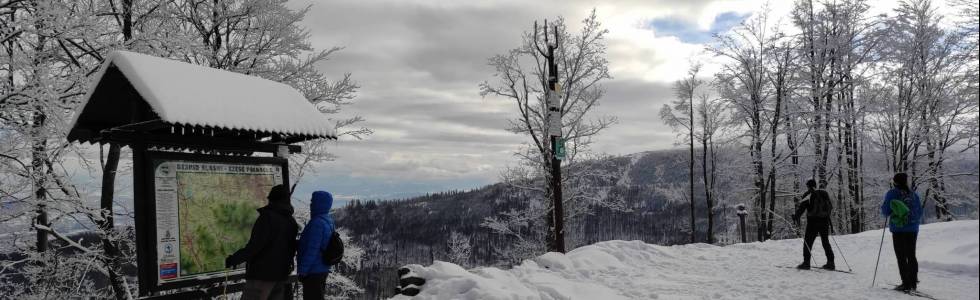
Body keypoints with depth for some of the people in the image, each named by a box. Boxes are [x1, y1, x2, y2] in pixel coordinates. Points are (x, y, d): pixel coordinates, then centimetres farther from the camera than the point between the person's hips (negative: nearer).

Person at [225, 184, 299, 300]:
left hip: (262, 274, -8)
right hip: (281, 274, 8)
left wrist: (233, 259, -11)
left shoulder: (268, 217, -13)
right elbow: (292, 248, 17)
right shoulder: (291, 221, 11)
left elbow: (254, 246, -19)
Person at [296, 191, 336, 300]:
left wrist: (303, 270, -18)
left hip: (313, 271, -10)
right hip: (322, 269, 10)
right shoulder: (328, 221, 10)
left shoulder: (317, 223, -20)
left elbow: (312, 250, -23)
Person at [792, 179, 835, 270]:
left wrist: (796, 217, -3)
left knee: (808, 242, -1)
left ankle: (806, 262, -6)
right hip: (824, 221, 5)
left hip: (813, 222, -5)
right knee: (826, 242, 13)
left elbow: (802, 207, -12)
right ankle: (830, 263, 13)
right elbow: (831, 207, 18)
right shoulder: (824, 193, 9)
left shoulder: (808, 195, -6)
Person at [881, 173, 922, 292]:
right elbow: (920, 213, 12)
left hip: (899, 229, -5)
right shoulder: (914, 194, 6)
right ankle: (913, 282, 14)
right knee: (911, 256, 13)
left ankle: (906, 283, -4)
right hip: (913, 230, 5)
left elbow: (885, 211, -8)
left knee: (901, 257, -1)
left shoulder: (892, 193, -8)